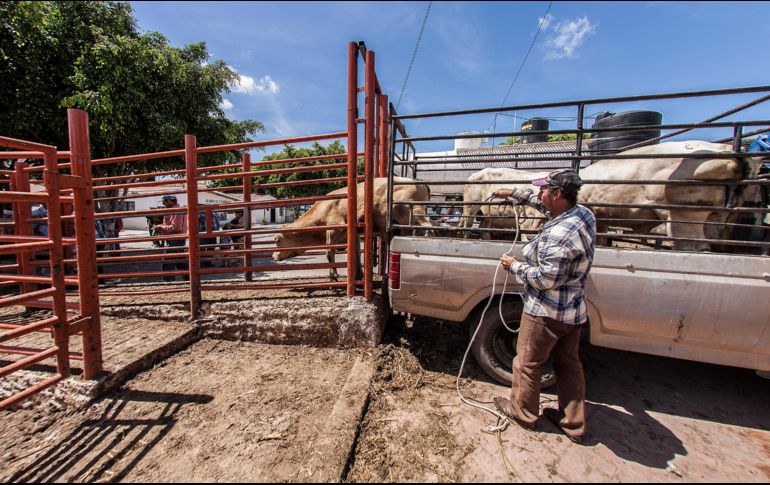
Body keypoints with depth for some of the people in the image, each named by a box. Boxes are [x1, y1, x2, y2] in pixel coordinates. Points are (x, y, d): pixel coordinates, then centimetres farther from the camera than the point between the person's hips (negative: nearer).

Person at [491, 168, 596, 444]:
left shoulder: (559, 234, -29)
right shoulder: (584, 215, 0)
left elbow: (545, 279, -27)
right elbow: (544, 205, 17)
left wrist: (514, 266, -13)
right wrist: (514, 193, 18)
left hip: (546, 313, -9)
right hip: (574, 310, 9)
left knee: (527, 364, 13)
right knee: (568, 364, 22)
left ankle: (523, 412, 35)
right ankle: (574, 424, 39)